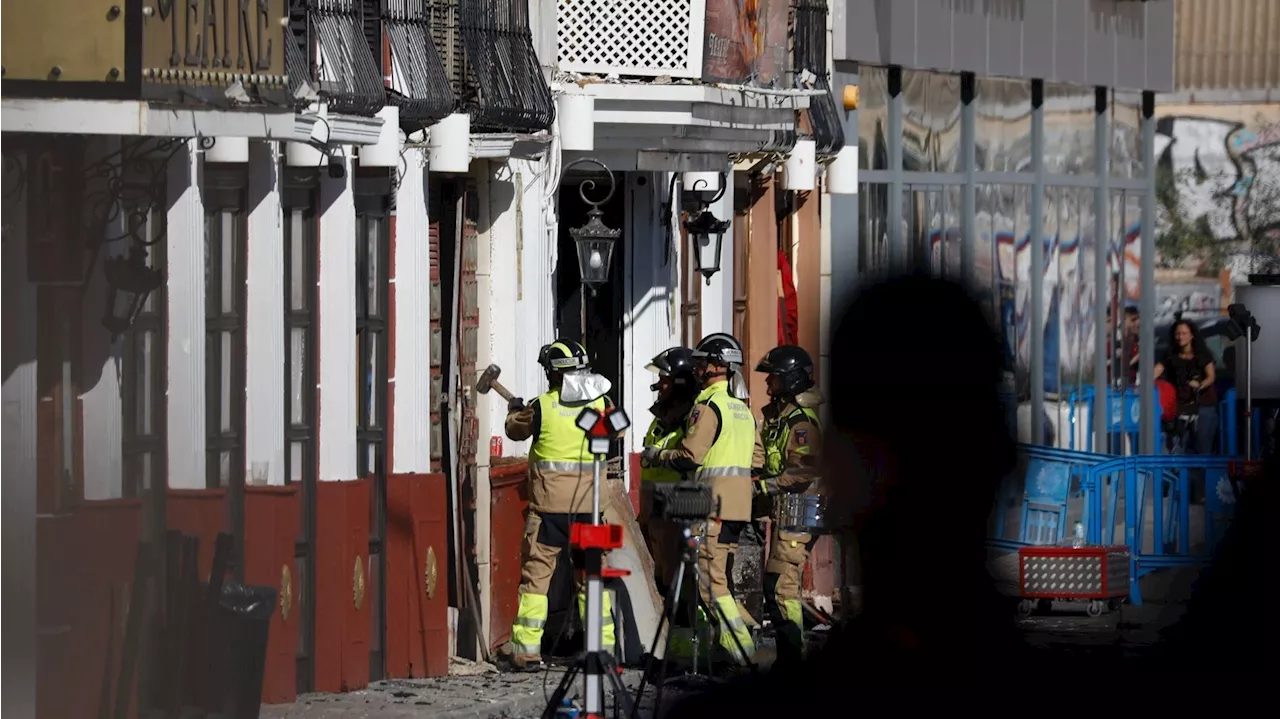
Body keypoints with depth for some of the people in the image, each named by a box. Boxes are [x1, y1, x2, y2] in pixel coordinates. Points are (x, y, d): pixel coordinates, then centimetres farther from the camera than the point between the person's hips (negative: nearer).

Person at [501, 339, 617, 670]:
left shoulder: (542, 408, -7)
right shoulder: (601, 404, 0)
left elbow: (515, 429, 12)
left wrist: (515, 411, 35)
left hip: (548, 506, -3)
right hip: (589, 505, 3)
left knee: (536, 573, 2)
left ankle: (526, 650, -2)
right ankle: (603, 646, 10)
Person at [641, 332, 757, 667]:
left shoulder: (708, 407, -13)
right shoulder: (743, 409, 15)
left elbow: (688, 458, -18)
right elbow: (756, 458, 19)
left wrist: (656, 456, 1)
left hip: (713, 502, -9)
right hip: (740, 502, 9)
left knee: (711, 578, -8)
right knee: (718, 573, 14)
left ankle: (739, 646, -14)